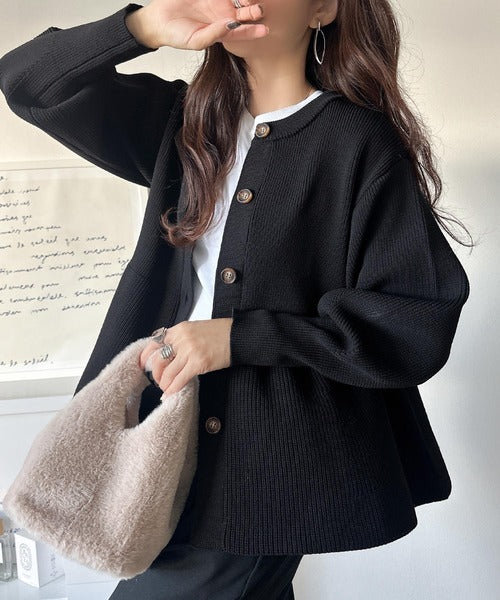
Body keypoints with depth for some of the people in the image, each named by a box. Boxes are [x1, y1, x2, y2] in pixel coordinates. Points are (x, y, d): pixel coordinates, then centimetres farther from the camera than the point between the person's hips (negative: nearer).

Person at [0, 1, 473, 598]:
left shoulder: (362, 143, -10)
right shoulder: (189, 122, 7)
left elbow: (420, 327, -15)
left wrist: (242, 336, -20)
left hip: (280, 464, -5)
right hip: (179, 443, 6)